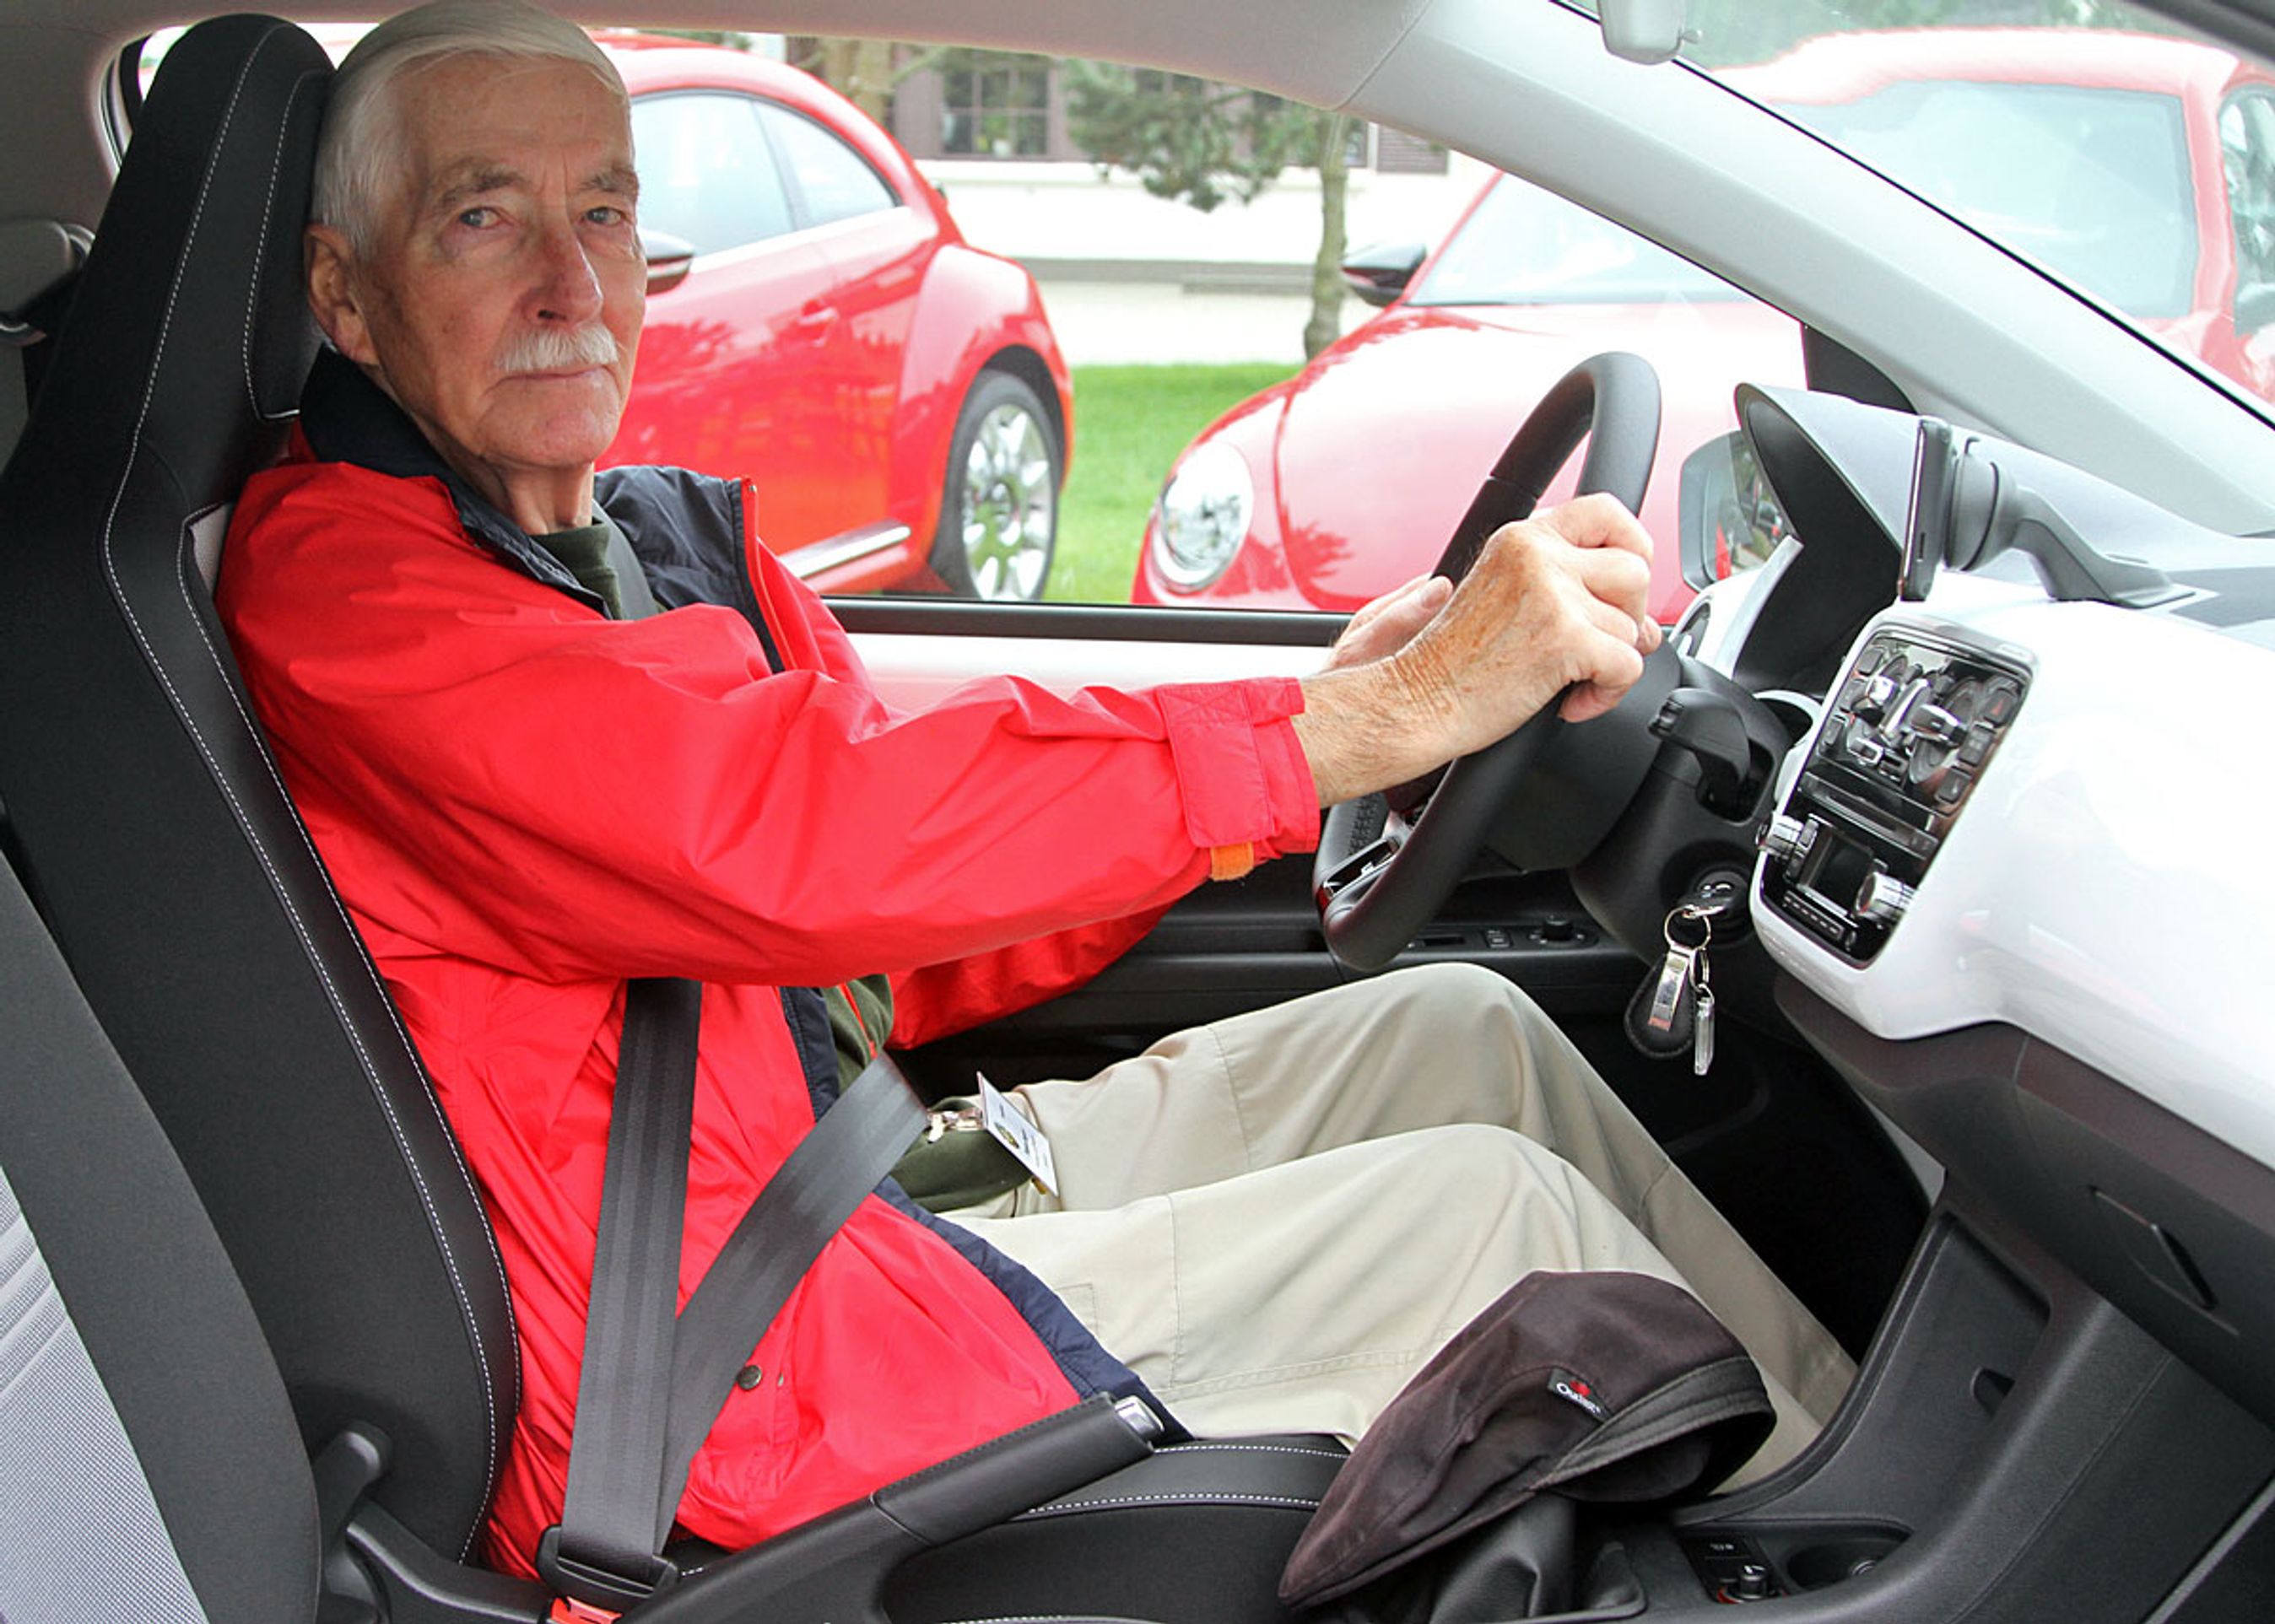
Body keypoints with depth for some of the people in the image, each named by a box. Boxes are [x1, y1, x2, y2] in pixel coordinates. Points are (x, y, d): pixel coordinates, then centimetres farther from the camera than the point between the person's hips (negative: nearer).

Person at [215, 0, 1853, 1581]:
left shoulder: (681, 536, 11)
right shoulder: (335, 581, -17)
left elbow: (903, 960, 9)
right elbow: (784, 842, -32)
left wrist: (1325, 713, -3)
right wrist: (1387, 714, -29)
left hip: (887, 1172, 9)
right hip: (730, 1365, -9)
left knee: (1459, 1029, 7)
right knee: (1497, 1209, -9)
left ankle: (1824, 1400, 20)